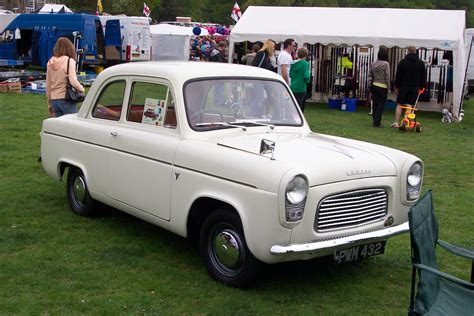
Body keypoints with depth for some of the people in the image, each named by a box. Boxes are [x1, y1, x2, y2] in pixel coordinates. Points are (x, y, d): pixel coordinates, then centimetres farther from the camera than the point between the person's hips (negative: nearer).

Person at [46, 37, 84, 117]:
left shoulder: (50, 63, 8)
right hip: (66, 99, -6)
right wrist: (81, 88, 1)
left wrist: (49, 103, 19)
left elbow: (48, 84, 12)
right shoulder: (69, 61, -9)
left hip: (54, 99, 6)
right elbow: (73, 81, -19)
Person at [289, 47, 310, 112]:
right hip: (301, 88, -5)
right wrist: (308, 80, 3)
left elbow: (290, 75, 6)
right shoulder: (305, 64, -12)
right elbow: (306, 76, -18)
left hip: (293, 88, 5)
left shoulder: (293, 63, 3)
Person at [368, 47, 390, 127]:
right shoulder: (386, 64, -12)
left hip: (374, 86, 5)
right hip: (382, 87, -5)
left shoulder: (373, 63, 3)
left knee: (375, 104, 12)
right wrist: (388, 88, -1)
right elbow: (387, 77, -11)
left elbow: (370, 76, 6)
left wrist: (370, 87, 13)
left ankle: (374, 121, 19)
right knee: (381, 105, 2)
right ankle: (377, 122, 2)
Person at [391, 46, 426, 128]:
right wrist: (422, 87, 16)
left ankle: (396, 123, 1)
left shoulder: (402, 62, -2)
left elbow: (398, 76, -1)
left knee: (399, 105, 4)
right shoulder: (421, 63, 6)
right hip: (415, 87, 2)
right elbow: (423, 76, 10)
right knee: (410, 106, 2)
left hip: (404, 86, -2)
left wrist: (397, 86, 6)